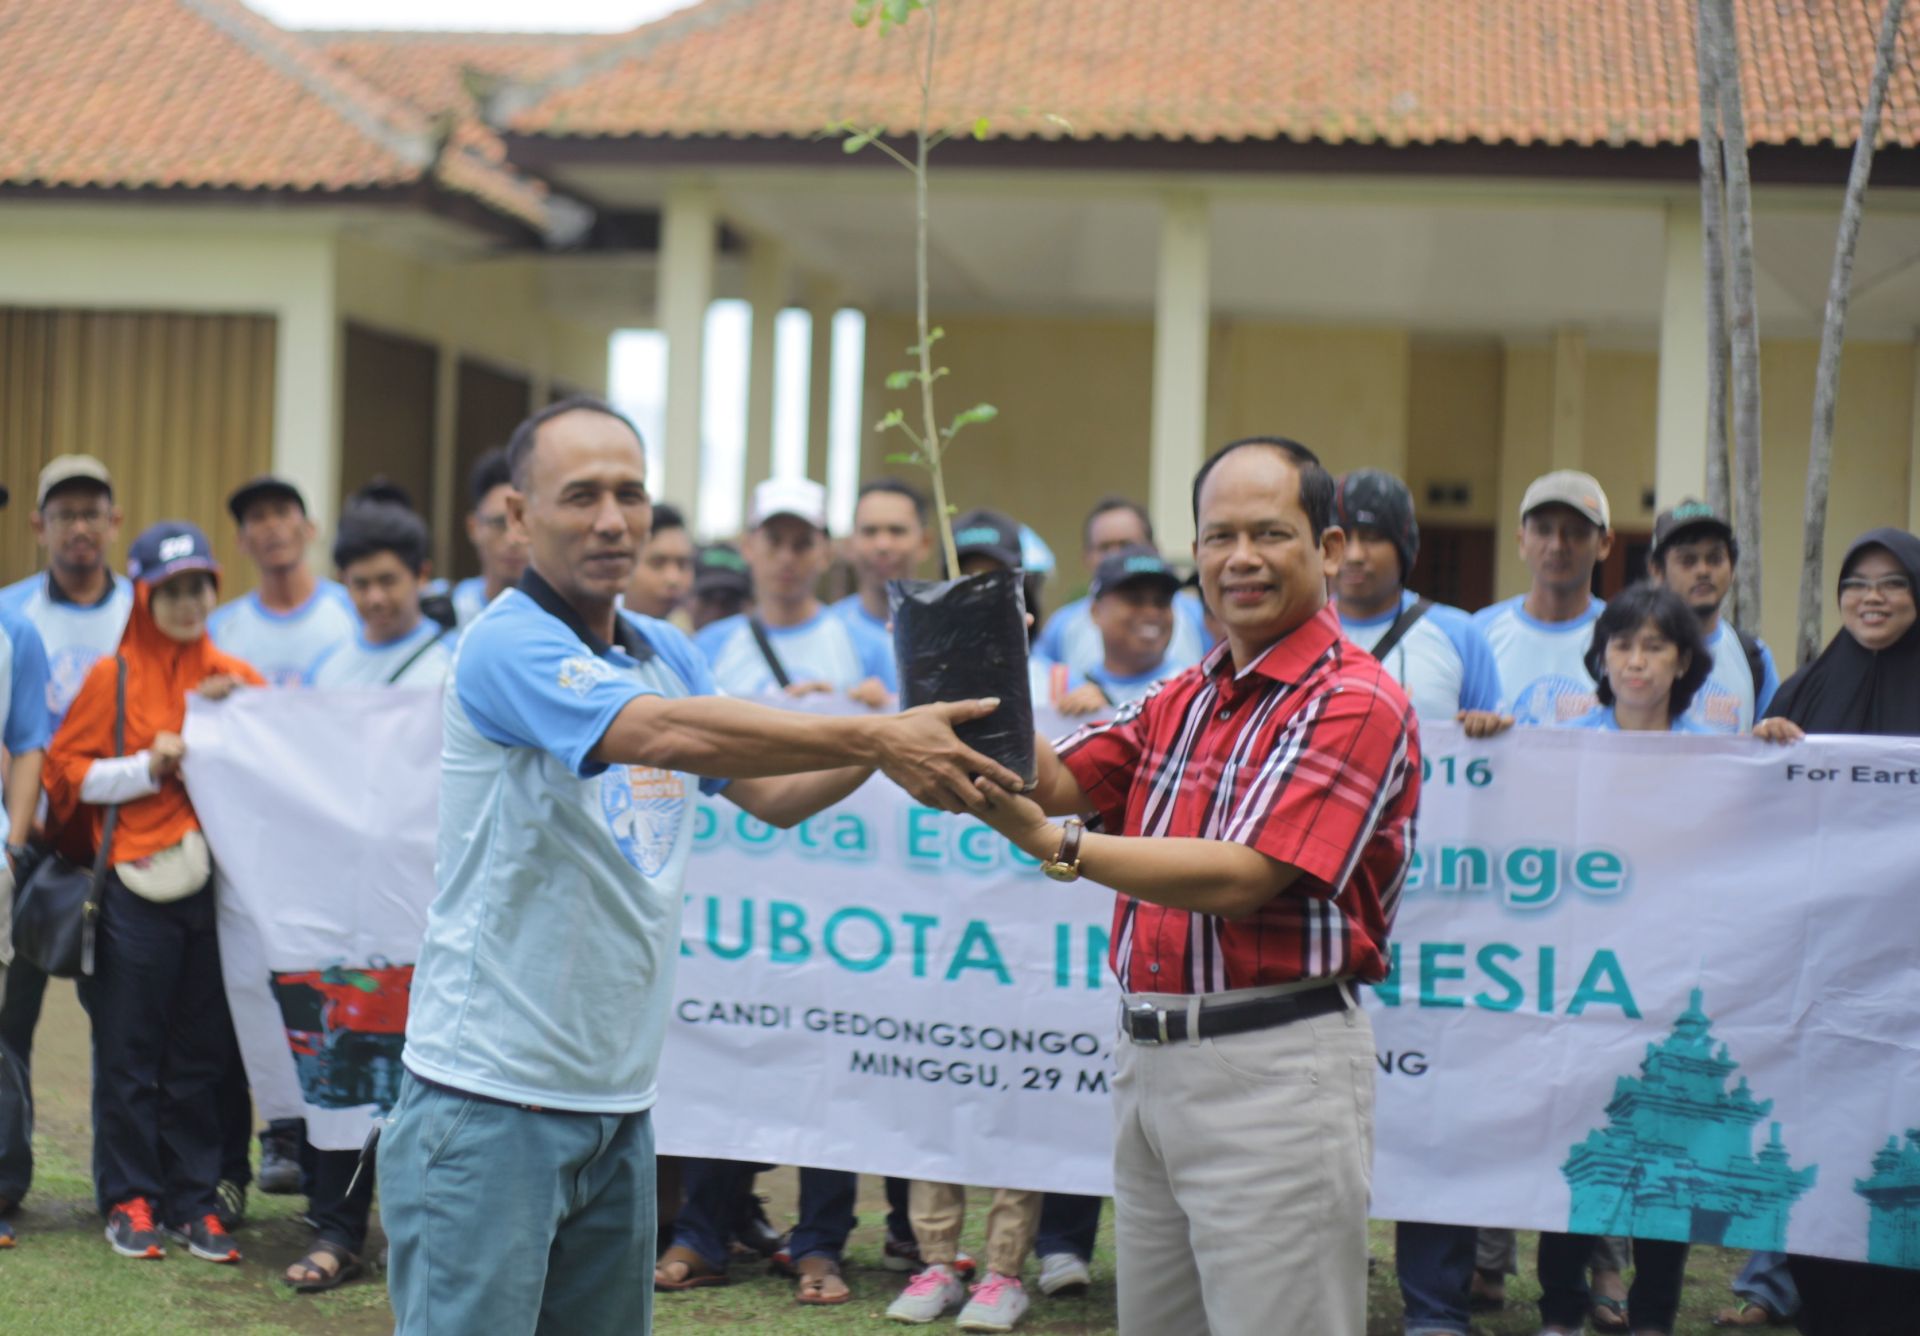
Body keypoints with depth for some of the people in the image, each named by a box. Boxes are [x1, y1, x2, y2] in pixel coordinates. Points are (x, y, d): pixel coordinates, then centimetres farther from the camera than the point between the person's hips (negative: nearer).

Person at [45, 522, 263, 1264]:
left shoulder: (236, 679, 11)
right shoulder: (114, 676, 3)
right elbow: (68, 771, 2)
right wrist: (149, 767, -9)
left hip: (220, 886, 2)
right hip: (138, 888, -2)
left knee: (204, 1055, 5)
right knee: (130, 1052, 2)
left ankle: (195, 1200, 14)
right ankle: (129, 1199, 13)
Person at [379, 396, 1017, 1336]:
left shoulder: (666, 653, 11)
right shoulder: (507, 644, -14)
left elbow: (773, 795, 13)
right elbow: (669, 734, -28)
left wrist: (896, 737, -4)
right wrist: (877, 739, -28)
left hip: (619, 1094, 8)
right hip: (492, 1092, -7)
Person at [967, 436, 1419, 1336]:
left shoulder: (1355, 704, -12)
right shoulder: (1184, 700, 16)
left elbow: (1239, 880, -20)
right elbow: (1057, 779, 7)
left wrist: (1056, 845, -27)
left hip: (1271, 1070, -8)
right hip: (1147, 1053, 8)